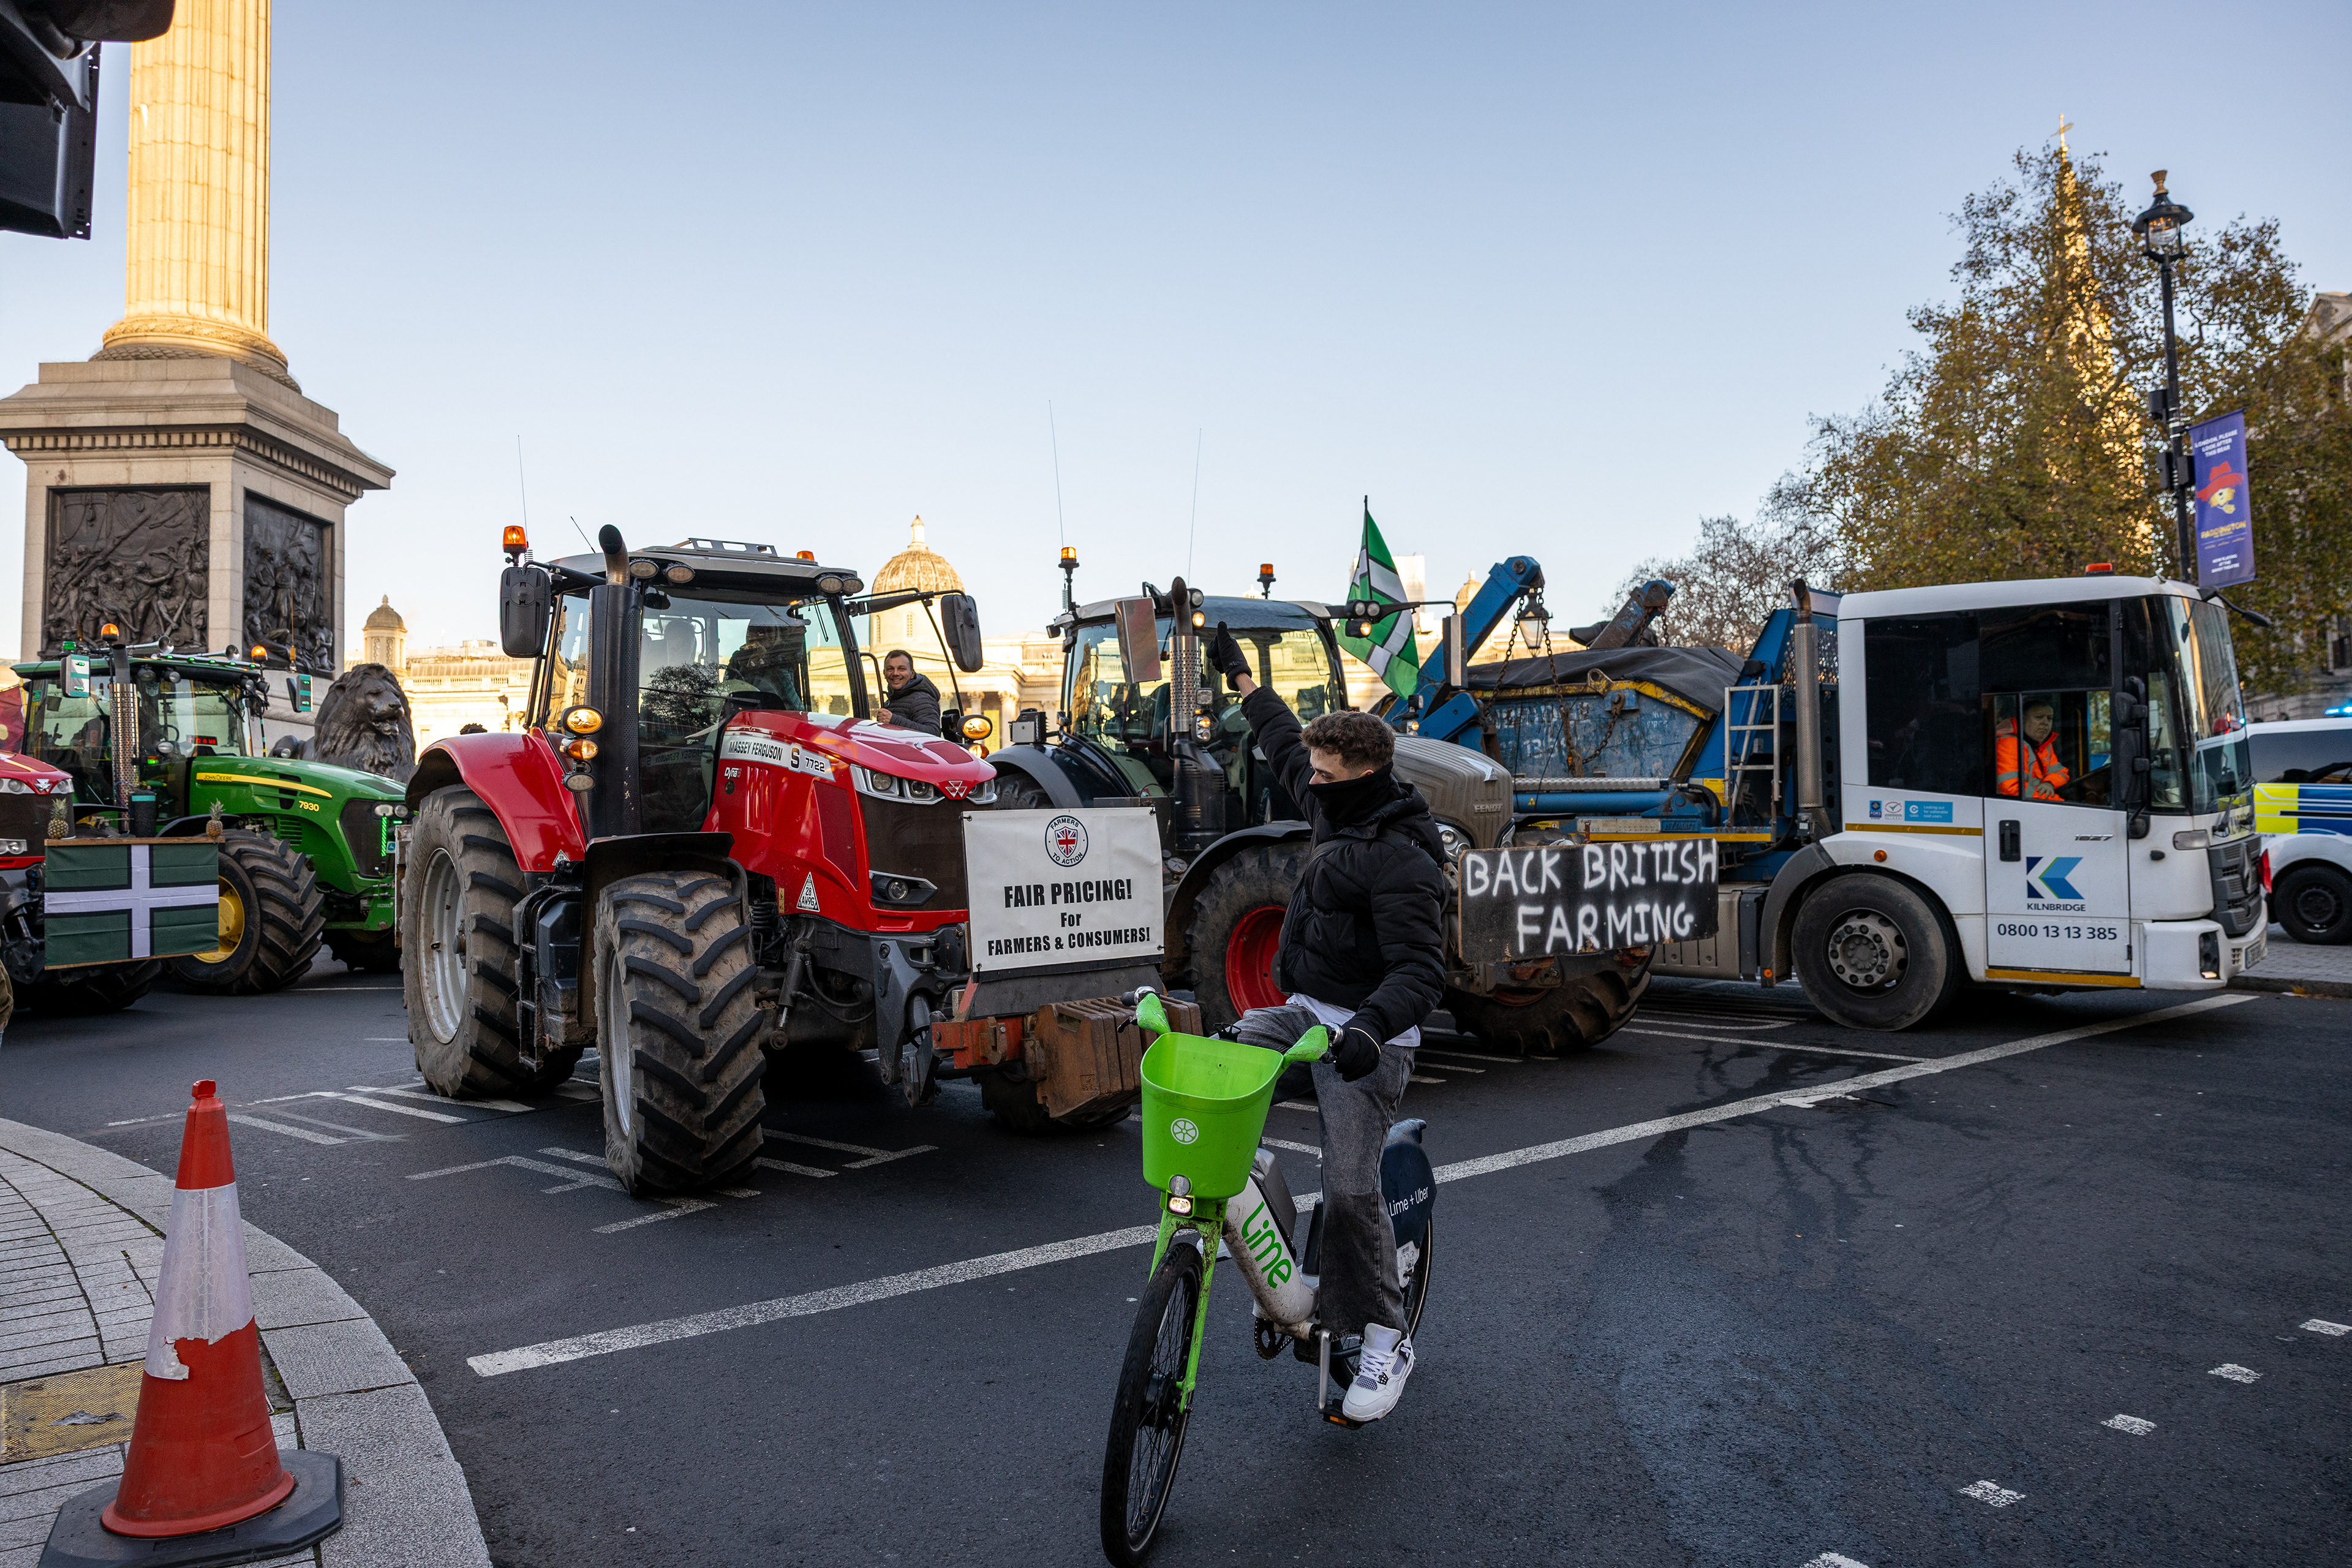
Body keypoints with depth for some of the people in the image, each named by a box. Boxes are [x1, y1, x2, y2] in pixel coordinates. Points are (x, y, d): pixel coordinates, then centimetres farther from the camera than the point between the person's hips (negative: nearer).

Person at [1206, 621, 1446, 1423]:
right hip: (1306, 1013, 9)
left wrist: (1372, 1027, -44)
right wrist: (1244, 681, 32)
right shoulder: (1343, 812, 8)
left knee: (1350, 1189, -11)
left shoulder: (1401, 859, -19)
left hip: (1365, 1037, -9)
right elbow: (1287, 747, 25)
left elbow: (1421, 968, -27)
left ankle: (1384, 1344, 5)